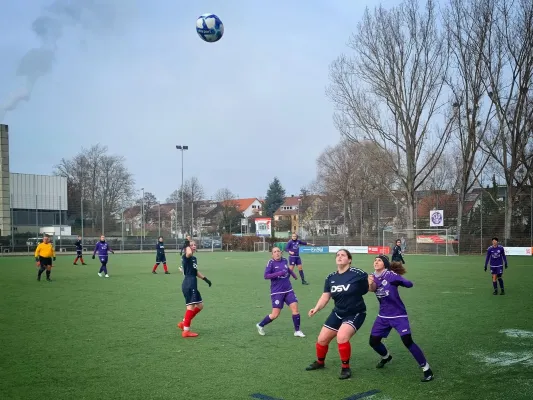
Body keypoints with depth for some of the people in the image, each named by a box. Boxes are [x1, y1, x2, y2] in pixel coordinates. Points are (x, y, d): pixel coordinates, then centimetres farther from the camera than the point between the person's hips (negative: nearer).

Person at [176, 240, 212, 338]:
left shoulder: (194, 258, 17)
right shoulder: (186, 257, -10)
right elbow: (189, 253, -37)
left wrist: (205, 279, 31)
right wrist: (187, 245, -20)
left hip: (193, 285, 10)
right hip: (188, 285, -10)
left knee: (200, 305, 14)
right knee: (191, 306, -9)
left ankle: (183, 323, 23)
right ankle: (186, 331, -4)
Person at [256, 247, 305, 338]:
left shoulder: (284, 260, 4)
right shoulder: (271, 262, -12)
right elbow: (266, 276, -19)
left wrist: (293, 274, 29)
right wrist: (279, 273, -25)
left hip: (288, 290, 5)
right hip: (277, 292, -5)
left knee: (295, 308, -5)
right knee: (275, 314, -3)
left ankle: (297, 331, 8)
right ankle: (260, 325, 20)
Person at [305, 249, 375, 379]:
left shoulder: (357, 274, -19)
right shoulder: (330, 277, -2)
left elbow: (372, 288, -8)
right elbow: (325, 296, 1)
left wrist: (371, 283, -29)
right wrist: (316, 308, -13)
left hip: (355, 314, -6)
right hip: (338, 313, 6)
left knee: (342, 337, -29)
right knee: (322, 339, 9)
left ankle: (346, 368, -6)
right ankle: (320, 362, 40)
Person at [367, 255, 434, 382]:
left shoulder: (391, 275, -18)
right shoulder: (374, 276, -2)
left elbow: (409, 284, -27)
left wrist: (399, 282, -47)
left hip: (398, 315, -6)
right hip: (383, 316, 6)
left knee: (407, 340, -21)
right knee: (373, 341, 10)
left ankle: (427, 369, -8)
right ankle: (386, 357, 43)